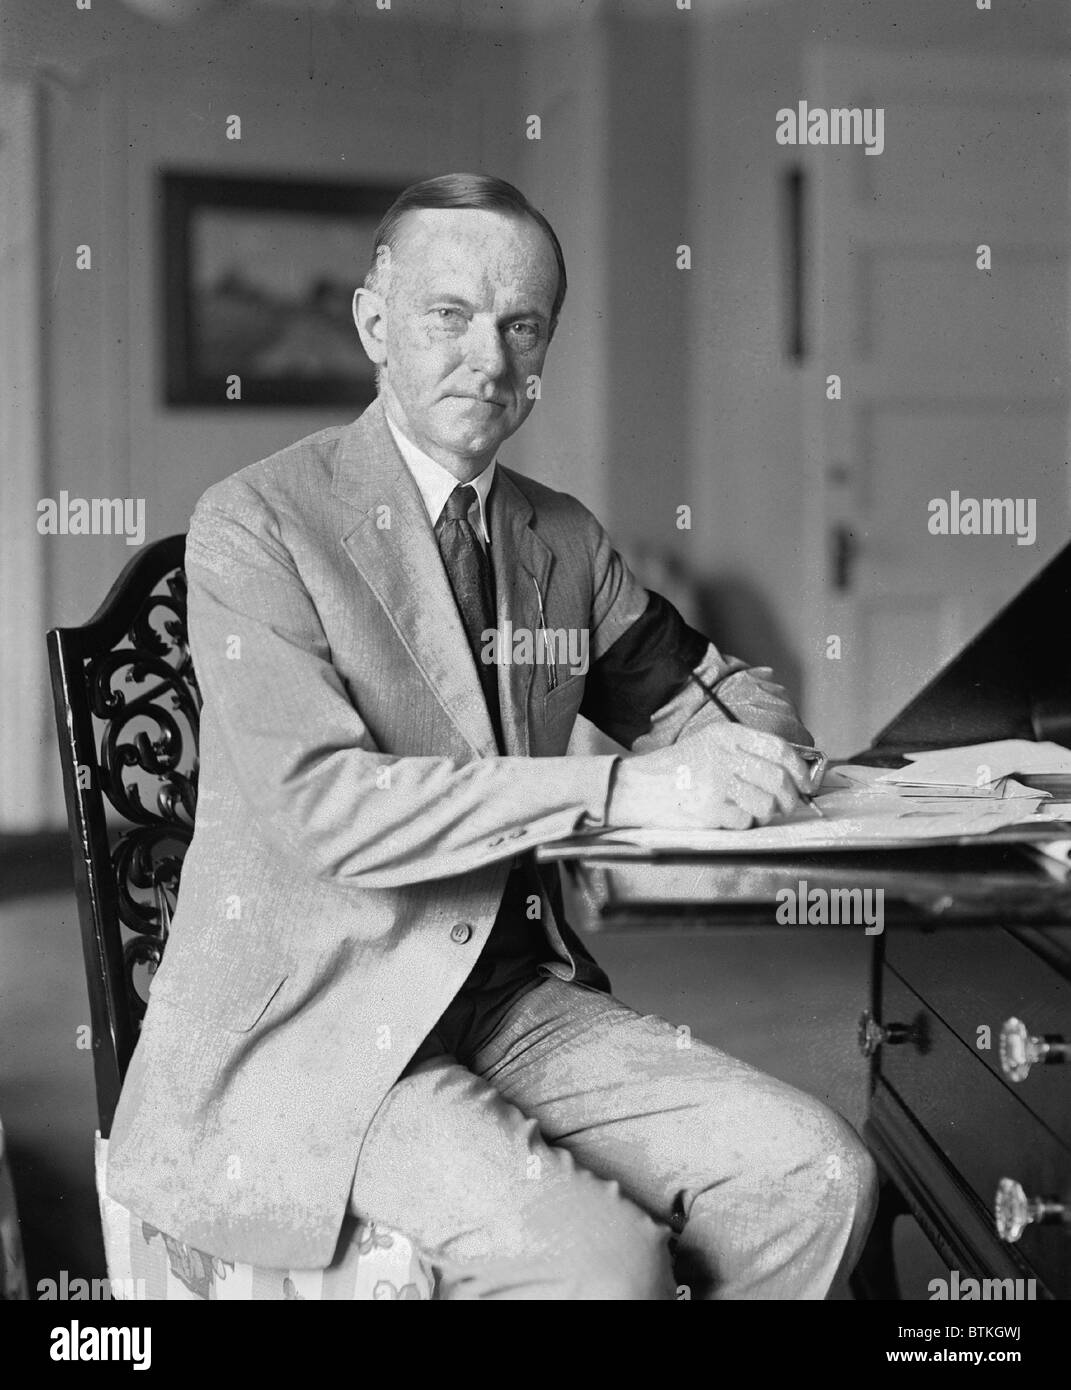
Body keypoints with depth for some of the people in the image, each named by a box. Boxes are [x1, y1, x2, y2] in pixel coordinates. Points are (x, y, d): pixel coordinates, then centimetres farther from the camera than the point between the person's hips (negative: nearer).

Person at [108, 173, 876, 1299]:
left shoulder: (564, 540, 11)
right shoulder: (256, 523, -9)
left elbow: (711, 692, 21)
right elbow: (323, 805, -21)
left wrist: (744, 753, -5)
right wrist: (620, 789, -27)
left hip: (517, 994, 6)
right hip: (307, 1027, -6)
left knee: (816, 1178, -12)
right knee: (600, 1255, -28)